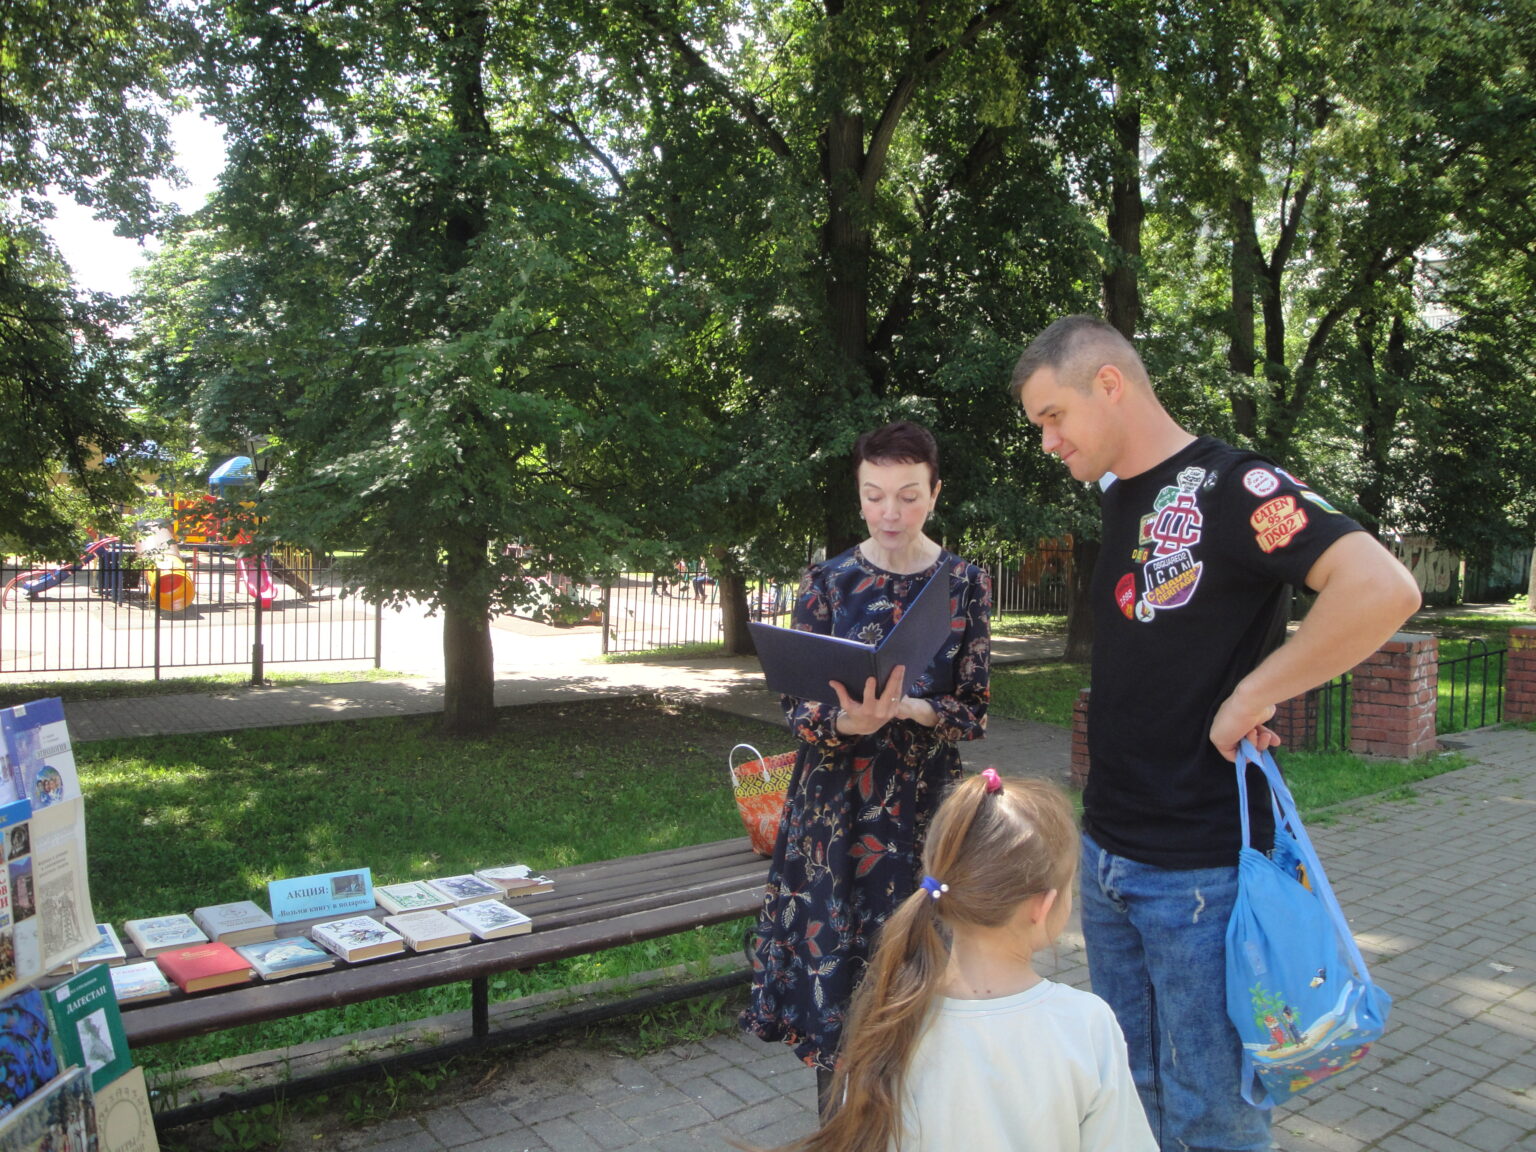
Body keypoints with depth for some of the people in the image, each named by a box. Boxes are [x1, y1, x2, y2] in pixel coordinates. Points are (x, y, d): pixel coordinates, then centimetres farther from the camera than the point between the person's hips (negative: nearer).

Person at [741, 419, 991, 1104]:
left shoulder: (965, 583, 0)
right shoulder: (826, 582, 0)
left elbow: (974, 712, -3)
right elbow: (796, 707, -3)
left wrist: (903, 709, -23)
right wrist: (846, 721, -25)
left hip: (923, 803, 0)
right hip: (835, 806, 1)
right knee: (831, 966, 5)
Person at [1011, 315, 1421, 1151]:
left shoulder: (1229, 486, -15)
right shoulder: (1120, 495, 9)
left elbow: (1384, 590, -29)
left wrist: (1248, 700, -21)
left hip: (1200, 868, -7)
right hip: (1105, 854, 8)